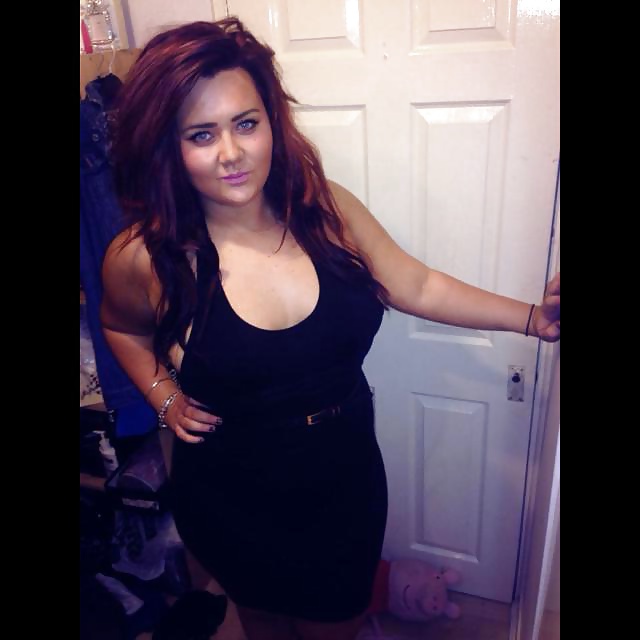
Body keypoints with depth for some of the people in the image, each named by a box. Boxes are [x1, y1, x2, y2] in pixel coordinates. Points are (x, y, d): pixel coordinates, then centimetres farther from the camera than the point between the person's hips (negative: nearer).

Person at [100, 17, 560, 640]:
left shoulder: (326, 208, -15)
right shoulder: (146, 257, -19)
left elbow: (418, 287, -3)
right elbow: (122, 328, 4)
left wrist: (533, 318, -6)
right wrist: (165, 397, -8)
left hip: (347, 473, 2)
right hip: (233, 499, -1)